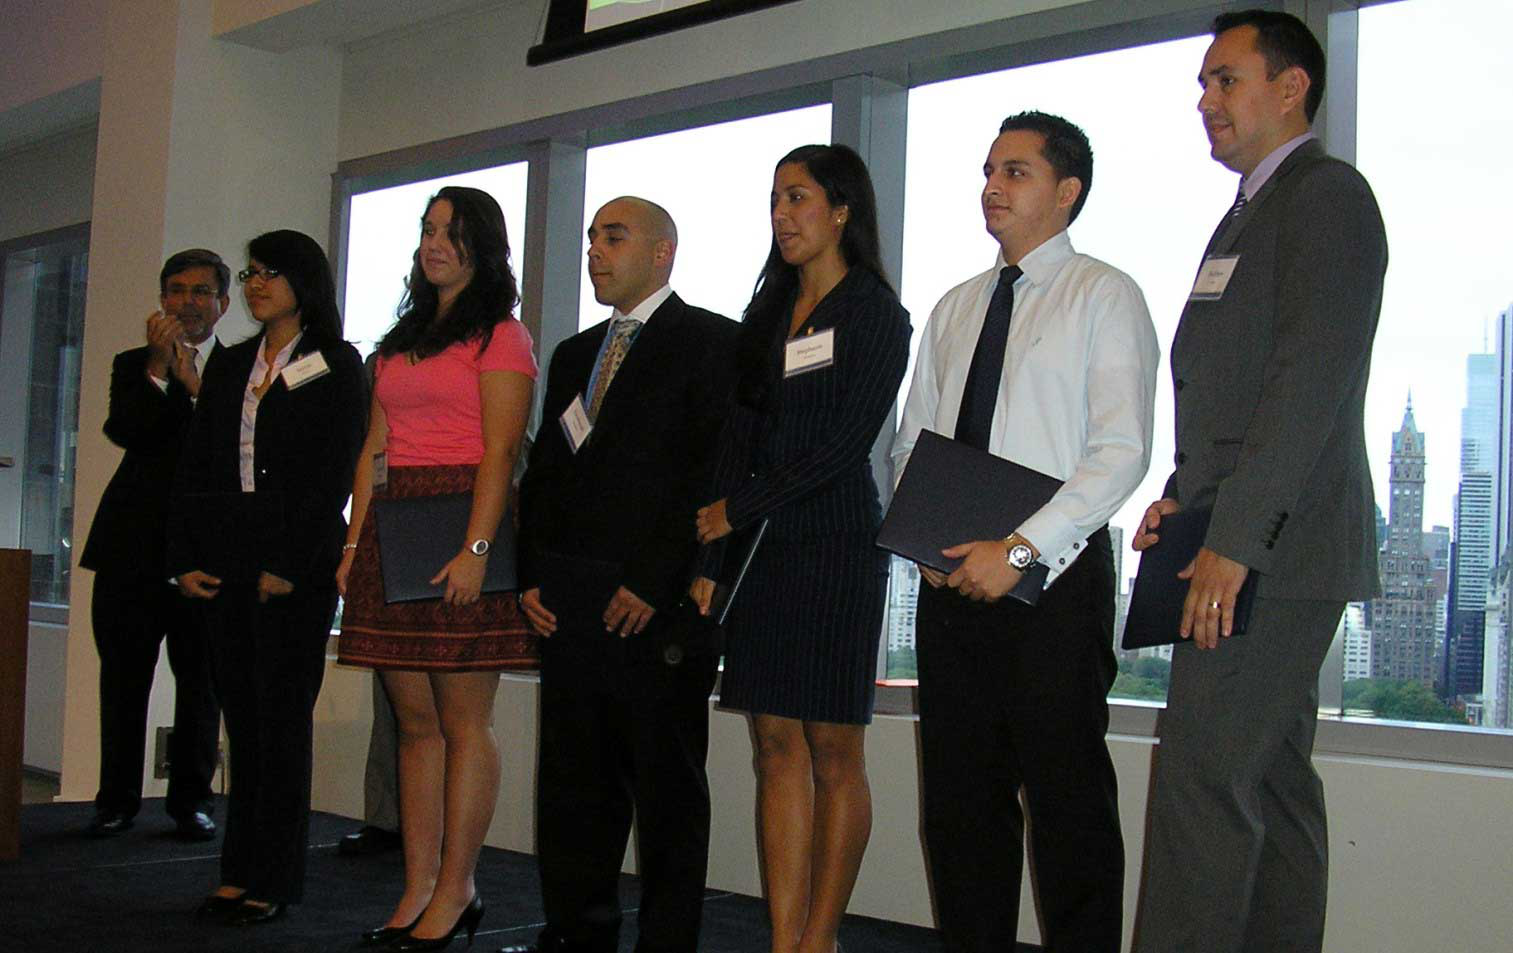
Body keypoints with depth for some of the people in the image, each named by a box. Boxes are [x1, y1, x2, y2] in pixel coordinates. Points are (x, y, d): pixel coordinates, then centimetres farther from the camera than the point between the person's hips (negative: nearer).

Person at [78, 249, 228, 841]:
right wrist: (157, 369, -17)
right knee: (123, 675, 7)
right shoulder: (133, 365, 12)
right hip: (134, 546, 2)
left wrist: (197, 387, -16)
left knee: (201, 680, 3)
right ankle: (117, 799, 17)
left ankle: (191, 797, 14)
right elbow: (123, 432, -6)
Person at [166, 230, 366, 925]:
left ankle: (275, 879, 3)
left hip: (296, 565, -5)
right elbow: (192, 469, 14)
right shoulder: (227, 367, 17)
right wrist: (185, 557, 3)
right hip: (222, 566, 5)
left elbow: (333, 476, -8)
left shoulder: (336, 367, -1)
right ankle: (241, 869, 13)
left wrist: (288, 568, -14)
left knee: (282, 717, -3)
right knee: (242, 716, 7)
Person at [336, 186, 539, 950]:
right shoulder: (401, 341, 21)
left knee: (464, 721, -4)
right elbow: (375, 449, 18)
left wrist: (475, 549, -20)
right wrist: (355, 540, 8)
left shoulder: (501, 337, -1)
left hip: (462, 522, -7)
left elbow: (500, 451, -10)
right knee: (415, 721, 7)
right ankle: (418, 890, 11)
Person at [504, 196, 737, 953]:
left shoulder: (713, 343, -2)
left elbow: (716, 470, -12)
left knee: (666, 789, 0)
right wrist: (531, 576, 8)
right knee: (572, 783, 11)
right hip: (568, 606, 7)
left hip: (657, 607, -7)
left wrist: (653, 583, -16)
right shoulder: (574, 354, 21)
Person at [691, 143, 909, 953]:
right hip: (760, 552, 6)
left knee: (832, 751, -1)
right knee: (776, 747, 2)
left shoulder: (875, 314, -2)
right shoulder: (767, 314, 16)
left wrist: (737, 509, -9)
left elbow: (844, 444, -11)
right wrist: (710, 556, 0)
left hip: (835, 544, -6)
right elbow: (738, 437, 10)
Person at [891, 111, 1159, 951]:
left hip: (1053, 573, -6)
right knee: (959, 791, 9)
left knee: (1068, 794, -2)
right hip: (953, 577, 6)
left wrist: (1020, 549, -19)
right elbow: (912, 442, 18)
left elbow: (1121, 451, -11)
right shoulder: (955, 309, 18)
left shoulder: (1104, 296, -1)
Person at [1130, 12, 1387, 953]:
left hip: (1274, 550, -10)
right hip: (1254, 553, 10)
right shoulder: (1254, 209, 22)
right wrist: (1182, 498, 10)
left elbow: (1312, 377, -18)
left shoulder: (1327, 193, -8)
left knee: (1203, 779, -12)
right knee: (1272, 782, 11)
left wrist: (1234, 538, -22)